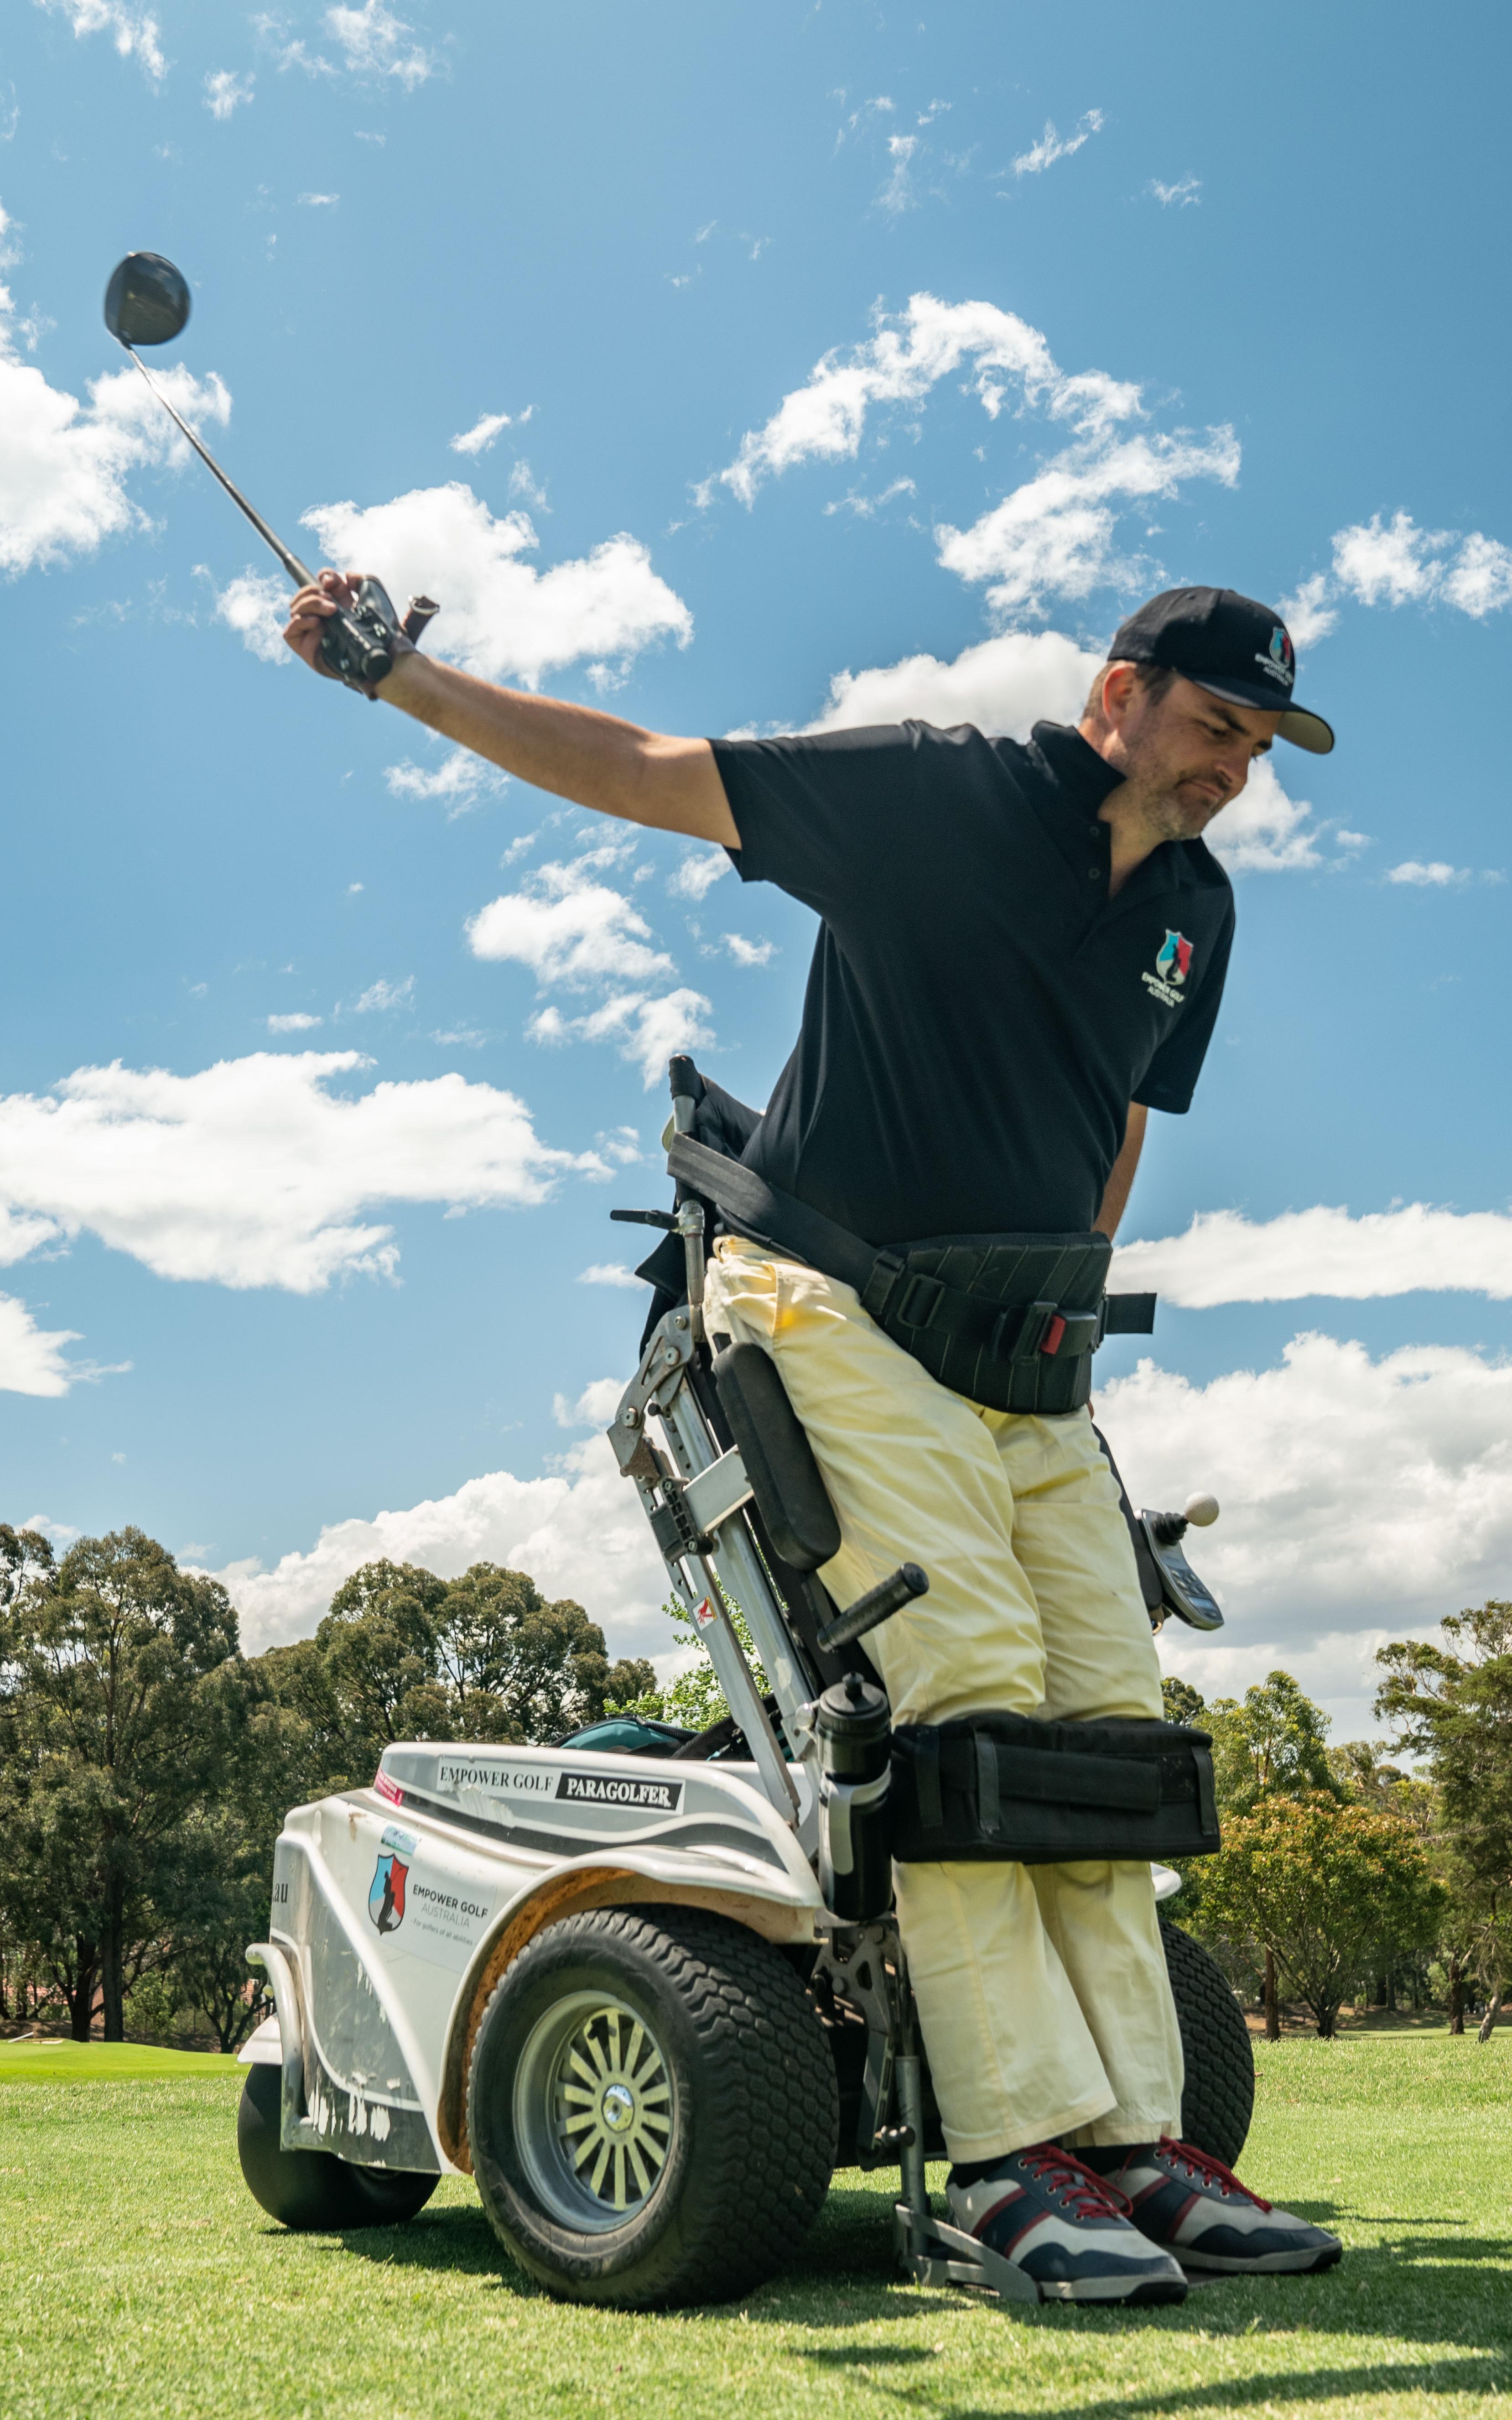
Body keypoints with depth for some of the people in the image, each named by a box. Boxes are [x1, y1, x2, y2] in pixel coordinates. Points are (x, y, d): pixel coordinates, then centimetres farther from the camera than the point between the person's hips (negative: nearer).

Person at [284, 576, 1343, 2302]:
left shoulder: (1196, 906, 12)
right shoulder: (938, 791, -6)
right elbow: (640, 772, -4)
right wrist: (402, 681, -8)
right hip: (837, 1298, -7)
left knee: (1109, 1716, -1)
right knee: (967, 1679, -18)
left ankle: (1133, 2136, 3)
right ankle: (1016, 2147, -15)